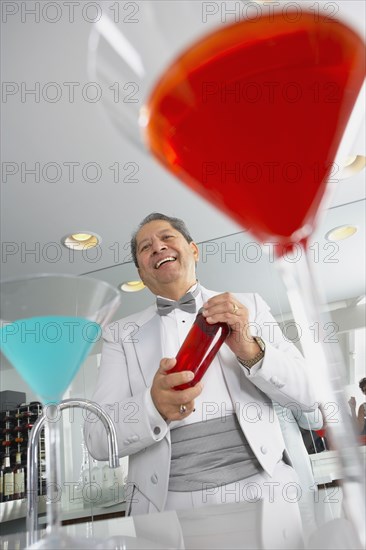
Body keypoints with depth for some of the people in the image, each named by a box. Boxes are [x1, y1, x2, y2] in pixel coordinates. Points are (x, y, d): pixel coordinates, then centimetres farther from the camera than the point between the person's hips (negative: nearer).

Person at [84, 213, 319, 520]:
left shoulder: (249, 307, 5)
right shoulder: (122, 333, 4)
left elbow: (306, 396, 1)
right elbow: (98, 441, -2)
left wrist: (249, 348, -17)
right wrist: (154, 406, -23)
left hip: (260, 489, 1)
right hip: (168, 501, 0)